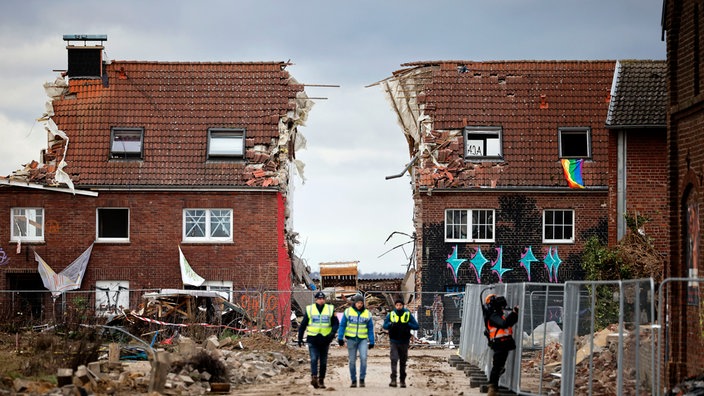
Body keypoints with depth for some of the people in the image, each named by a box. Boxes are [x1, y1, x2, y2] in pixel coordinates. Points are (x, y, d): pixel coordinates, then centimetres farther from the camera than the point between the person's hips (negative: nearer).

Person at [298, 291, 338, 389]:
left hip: (325, 339, 2)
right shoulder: (309, 309, 5)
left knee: (323, 361, 7)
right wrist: (300, 338, 7)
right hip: (313, 339, -2)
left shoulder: (330, 309, 7)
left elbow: (336, 323, 7)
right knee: (314, 359, -17)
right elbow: (303, 325, 10)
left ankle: (321, 380, 16)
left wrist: (333, 332, -13)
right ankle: (314, 377, -28)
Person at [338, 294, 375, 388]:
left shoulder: (367, 313, 4)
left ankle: (362, 379, -8)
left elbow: (370, 329, 8)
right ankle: (353, 380, 13)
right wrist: (340, 338, -2)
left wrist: (371, 341, 5)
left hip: (363, 339, 0)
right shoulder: (348, 312, 1)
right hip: (351, 339, 0)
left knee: (363, 358, -17)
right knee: (352, 360, 3)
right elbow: (342, 325, 4)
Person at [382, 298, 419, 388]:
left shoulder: (408, 315, 1)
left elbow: (416, 326, -2)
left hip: (404, 342, 1)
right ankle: (393, 379, -20)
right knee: (394, 359, -15)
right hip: (394, 341, -1)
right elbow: (385, 325, 2)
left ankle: (402, 380, 19)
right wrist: (391, 324, -19)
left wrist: (407, 324, -18)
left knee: (403, 362, 10)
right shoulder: (390, 315, 4)